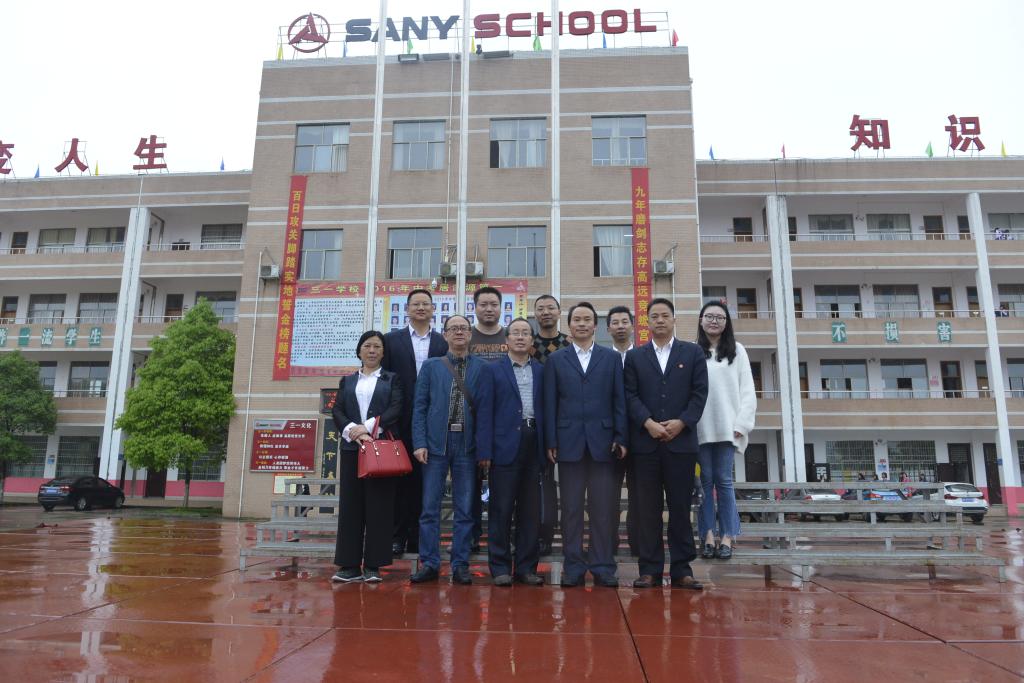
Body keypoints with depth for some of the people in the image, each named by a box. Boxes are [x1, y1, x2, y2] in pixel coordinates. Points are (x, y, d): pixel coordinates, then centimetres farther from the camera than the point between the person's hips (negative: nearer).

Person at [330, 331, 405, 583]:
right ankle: (350, 564, 7)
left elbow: (396, 409, -3)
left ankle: (373, 565, 4)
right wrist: (353, 431, -12)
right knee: (350, 505, 1)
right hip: (351, 448, 2)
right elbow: (337, 411, 6)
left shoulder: (392, 379, 10)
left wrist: (369, 427, -14)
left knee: (378, 505, -2)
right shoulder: (347, 381, 17)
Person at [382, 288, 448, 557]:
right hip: (402, 421, 0)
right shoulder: (392, 340, 6)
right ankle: (397, 536, 13)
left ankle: (419, 538, 14)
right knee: (400, 477, 5)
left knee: (425, 480, 5)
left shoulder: (444, 343, 7)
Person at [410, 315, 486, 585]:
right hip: (436, 442, 0)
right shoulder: (431, 366, 8)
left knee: (465, 509, 5)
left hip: (467, 444, 0)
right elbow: (419, 407, 5)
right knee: (430, 507, 3)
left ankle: (460, 565, 15)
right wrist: (419, 443, -4)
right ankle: (429, 564, 14)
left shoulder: (482, 368, 5)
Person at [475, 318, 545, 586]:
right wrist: (484, 451, -8)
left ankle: (526, 567, 17)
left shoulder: (541, 371, 12)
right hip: (505, 445, -3)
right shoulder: (492, 370, 5)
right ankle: (500, 567, 12)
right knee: (501, 509, 2)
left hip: (533, 445, 3)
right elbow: (484, 411, -1)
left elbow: (546, 408, 9)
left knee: (530, 509, 7)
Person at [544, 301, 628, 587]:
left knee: (603, 508, 2)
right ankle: (573, 567, 14)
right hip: (569, 442, 0)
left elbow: (619, 400, 6)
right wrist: (551, 442, -1)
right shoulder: (555, 359, 8)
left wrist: (621, 437, -1)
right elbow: (550, 403, 5)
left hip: (602, 441, 0)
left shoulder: (611, 358, 9)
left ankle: (603, 567, 12)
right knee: (571, 507, 5)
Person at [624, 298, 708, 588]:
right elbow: (630, 395, 2)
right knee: (647, 508, 2)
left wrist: (681, 422, -11)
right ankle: (650, 569, 8)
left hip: (681, 441, 0)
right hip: (645, 442, 0)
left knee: (681, 507, 4)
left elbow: (700, 392, 2)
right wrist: (648, 423, -12)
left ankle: (681, 569, 11)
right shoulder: (634, 356, 11)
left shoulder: (693, 352, 11)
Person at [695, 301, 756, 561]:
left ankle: (727, 537, 8)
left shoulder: (737, 350, 8)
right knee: (705, 480, 4)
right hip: (699, 428, 0)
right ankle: (708, 536, 8)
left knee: (724, 480, 2)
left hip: (726, 427, 0)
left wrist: (740, 424, -4)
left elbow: (747, 391, 5)